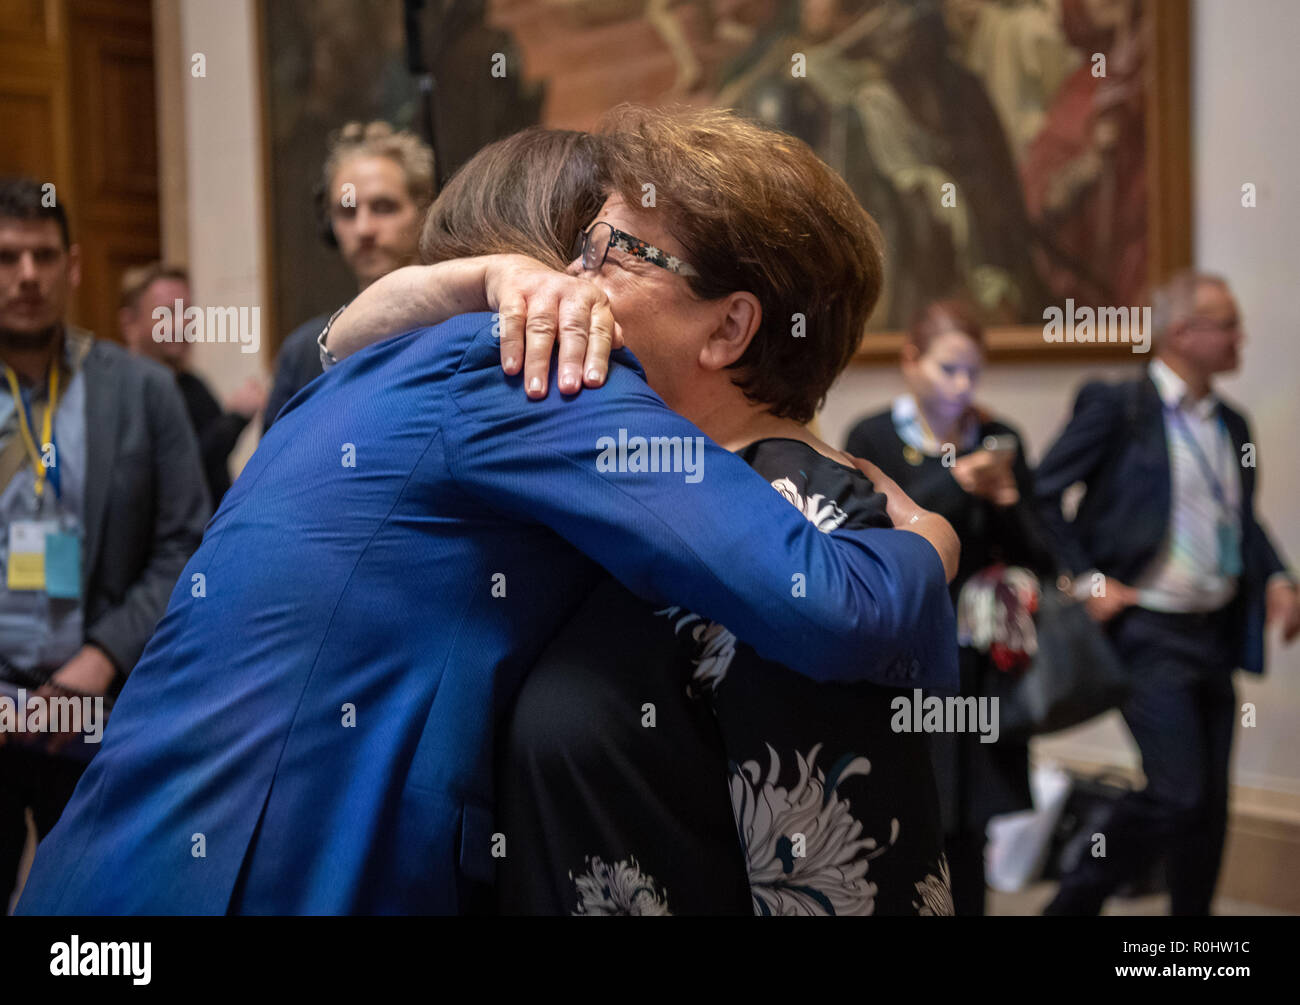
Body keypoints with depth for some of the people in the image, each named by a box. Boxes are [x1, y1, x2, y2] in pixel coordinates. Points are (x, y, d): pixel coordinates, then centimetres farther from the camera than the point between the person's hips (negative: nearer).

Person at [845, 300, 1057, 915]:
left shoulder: (1000, 440, 8)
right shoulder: (873, 440, 0)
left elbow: (1039, 558, 8)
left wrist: (1006, 501, -10)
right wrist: (953, 482, -19)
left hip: (982, 663, 3)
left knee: (967, 842, 3)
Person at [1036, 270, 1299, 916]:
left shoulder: (1232, 424, 12)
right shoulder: (1116, 406, -8)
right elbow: (1043, 497, -8)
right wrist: (1088, 581, -12)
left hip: (1216, 634, 7)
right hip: (1150, 633, -7)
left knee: (1211, 802, 9)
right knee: (1176, 795, -12)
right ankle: (1074, 901, 8)